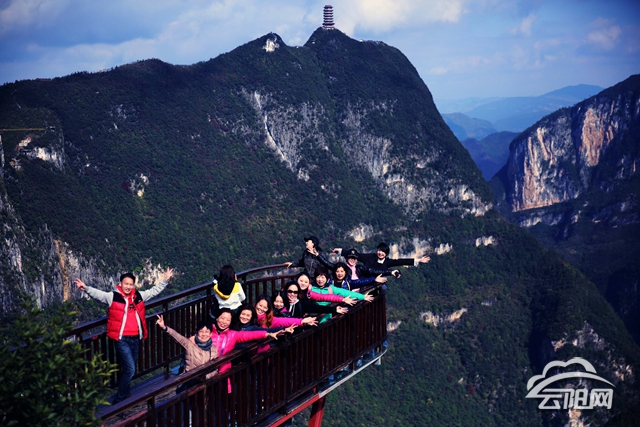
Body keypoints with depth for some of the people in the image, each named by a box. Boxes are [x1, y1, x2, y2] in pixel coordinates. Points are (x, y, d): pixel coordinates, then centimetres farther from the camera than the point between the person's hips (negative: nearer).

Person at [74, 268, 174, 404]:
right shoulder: (112, 297, -5)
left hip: (136, 338, 6)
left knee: (130, 369, 16)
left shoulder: (139, 296, 9)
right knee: (130, 369, -12)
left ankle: (126, 394, 33)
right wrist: (86, 288, -35)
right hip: (122, 339, -6)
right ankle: (119, 400, -1)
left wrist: (165, 280, 20)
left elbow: (154, 291, 21)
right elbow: (97, 294, -18)